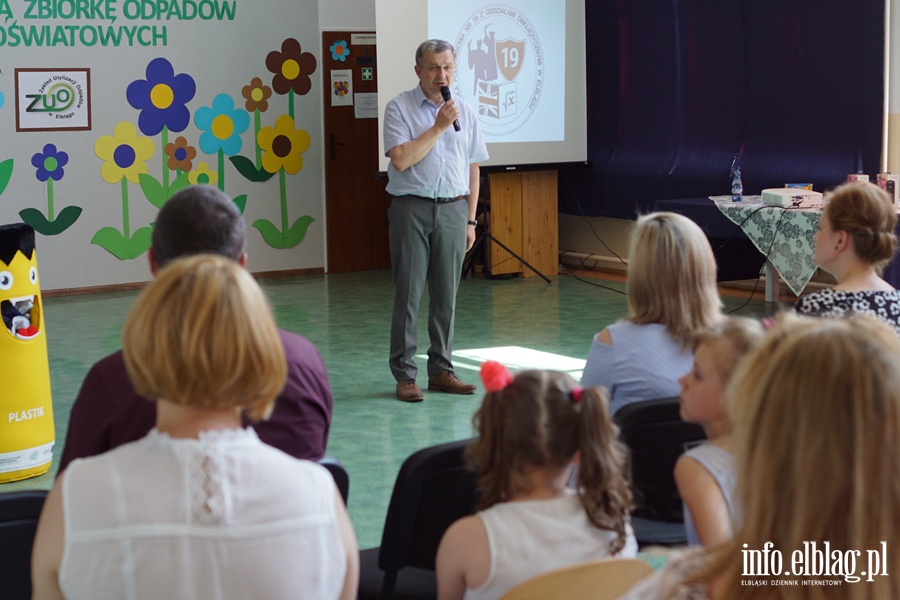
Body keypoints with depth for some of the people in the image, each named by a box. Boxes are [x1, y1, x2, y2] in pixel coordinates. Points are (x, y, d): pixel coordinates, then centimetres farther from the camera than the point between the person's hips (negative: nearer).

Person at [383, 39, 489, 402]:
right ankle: (404, 375, 2)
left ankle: (441, 370, 15)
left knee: (446, 294, 7)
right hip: (412, 208, -4)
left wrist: (470, 220, 10)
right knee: (408, 293, -3)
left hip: (452, 209, 4)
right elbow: (401, 160, -15)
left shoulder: (464, 112, 11)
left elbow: (473, 168, 14)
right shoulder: (399, 108, -2)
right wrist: (439, 126, -14)